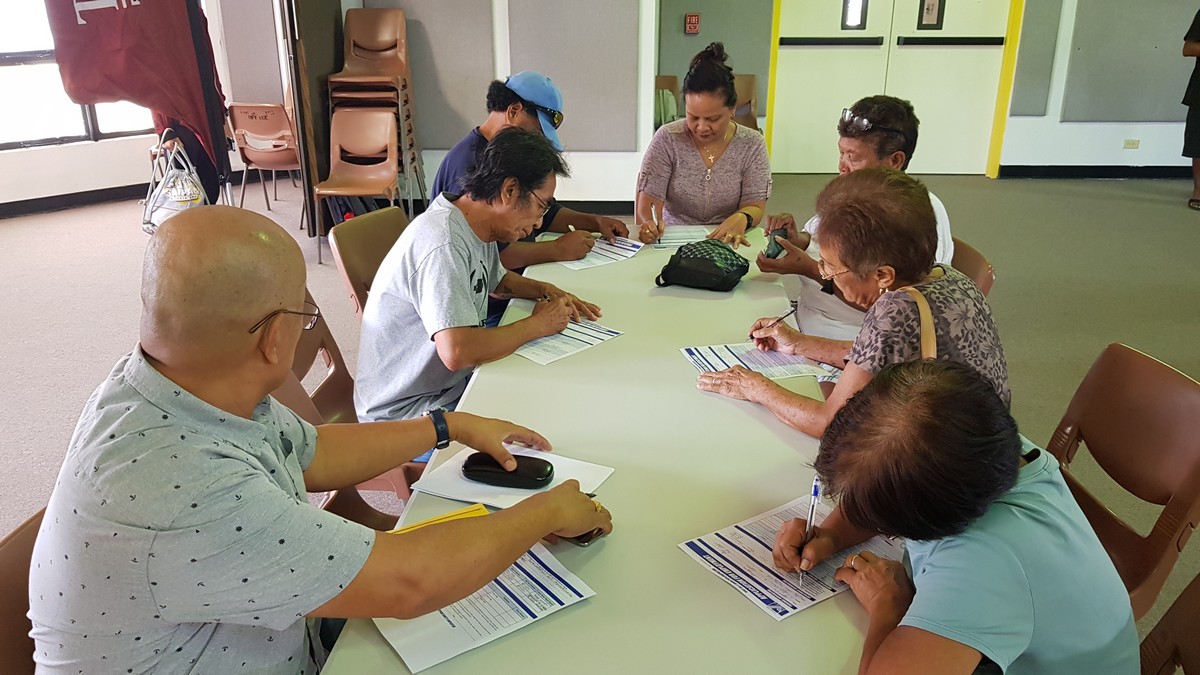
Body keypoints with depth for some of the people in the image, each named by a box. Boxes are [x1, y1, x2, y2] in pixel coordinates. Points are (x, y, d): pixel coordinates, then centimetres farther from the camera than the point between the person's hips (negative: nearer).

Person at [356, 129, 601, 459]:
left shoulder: (476, 228, 3)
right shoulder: (443, 246, -27)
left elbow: (496, 280, 26)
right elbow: (457, 352, -37)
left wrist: (545, 291, 5)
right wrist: (537, 325, -21)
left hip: (451, 383, 9)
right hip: (407, 415, -9)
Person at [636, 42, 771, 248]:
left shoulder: (751, 145, -2)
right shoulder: (667, 139, -6)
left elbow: (755, 206, -2)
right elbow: (646, 203, -9)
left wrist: (742, 218, -27)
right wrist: (648, 224, -33)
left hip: (728, 244, 2)